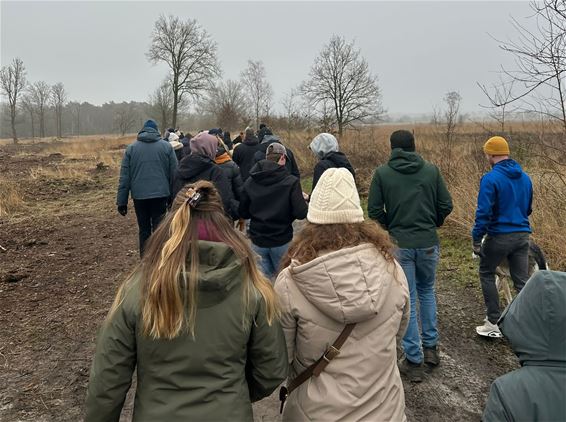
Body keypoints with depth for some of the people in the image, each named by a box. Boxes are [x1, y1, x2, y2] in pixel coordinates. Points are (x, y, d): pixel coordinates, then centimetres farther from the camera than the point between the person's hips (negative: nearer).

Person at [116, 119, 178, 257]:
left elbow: (124, 177, 2)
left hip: (139, 196, 1)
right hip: (160, 194, -1)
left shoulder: (131, 148, 5)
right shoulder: (167, 146, 2)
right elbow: (174, 173, 0)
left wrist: (121, 201, 5)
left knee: (144, 230, 13)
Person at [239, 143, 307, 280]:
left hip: (257, 241, 3)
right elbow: (301, 213, -18)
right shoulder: (291, 182, -14)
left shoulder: (250, 182, -3)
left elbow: (243, 213, 3)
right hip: (282, 240, -2)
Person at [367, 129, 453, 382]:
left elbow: (374, 211, -7)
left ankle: (414, 361, 14)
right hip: (428, 242, 2)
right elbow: (446, 206, 1)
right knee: (427, 291, 24)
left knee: (406, 299, 6)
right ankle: (431, 347, 29)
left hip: (399, 244, -2)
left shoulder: (382, 173, -5)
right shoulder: (431, 170, 0)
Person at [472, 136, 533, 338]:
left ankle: (493, 323, 13)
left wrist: (476, 238, -10)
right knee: (522, 281, 11)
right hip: (523, 235, 6)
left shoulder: (490, 179, -15)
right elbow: (527, 209, 19)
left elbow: (484, 212, -18)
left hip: (499, 236, -5)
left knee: (486, 274, 13)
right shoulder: (525, 177, 8)